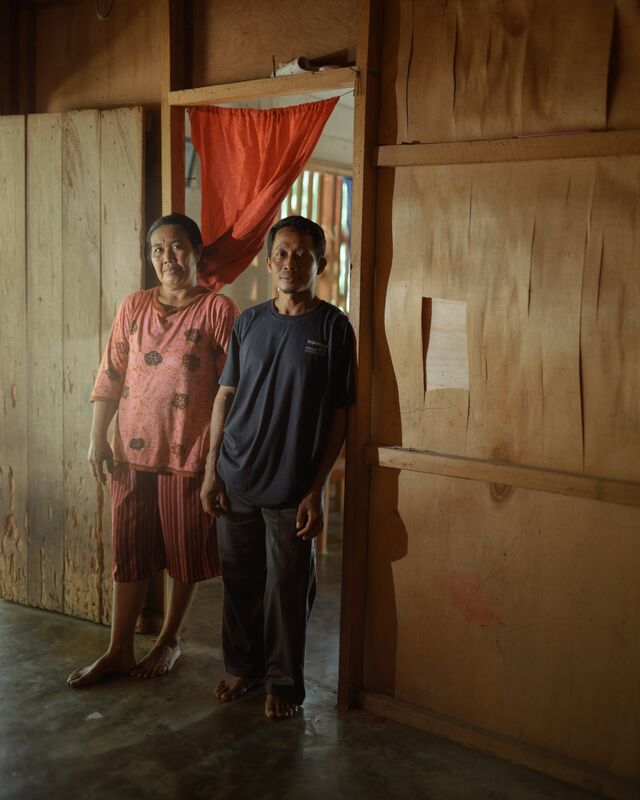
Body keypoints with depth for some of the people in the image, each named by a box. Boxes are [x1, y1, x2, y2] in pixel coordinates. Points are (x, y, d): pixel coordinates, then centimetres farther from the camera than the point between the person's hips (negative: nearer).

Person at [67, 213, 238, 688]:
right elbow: (110, 378, 8)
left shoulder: (219, 310, -7)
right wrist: (98, 438, 2)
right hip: (133, 451, 4)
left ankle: (169, 642, 29)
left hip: (189, 453, -3)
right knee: (130, 552, 10)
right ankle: (119, 651, 23)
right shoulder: (133, 307, 6)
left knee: (186, 554, 10)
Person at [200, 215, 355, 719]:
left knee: (288, 588, 6)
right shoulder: (249, 322, 5)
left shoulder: (333, 326, -6)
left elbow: (339, 415, -6)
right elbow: (225, 396, 8)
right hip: (237, 480, 4)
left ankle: (284, 682, 25)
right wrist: (211, 470, 3)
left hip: (292, 488, -3)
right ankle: (244, 666, 34)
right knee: (239, 579, 14)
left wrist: (316, 490, -11)